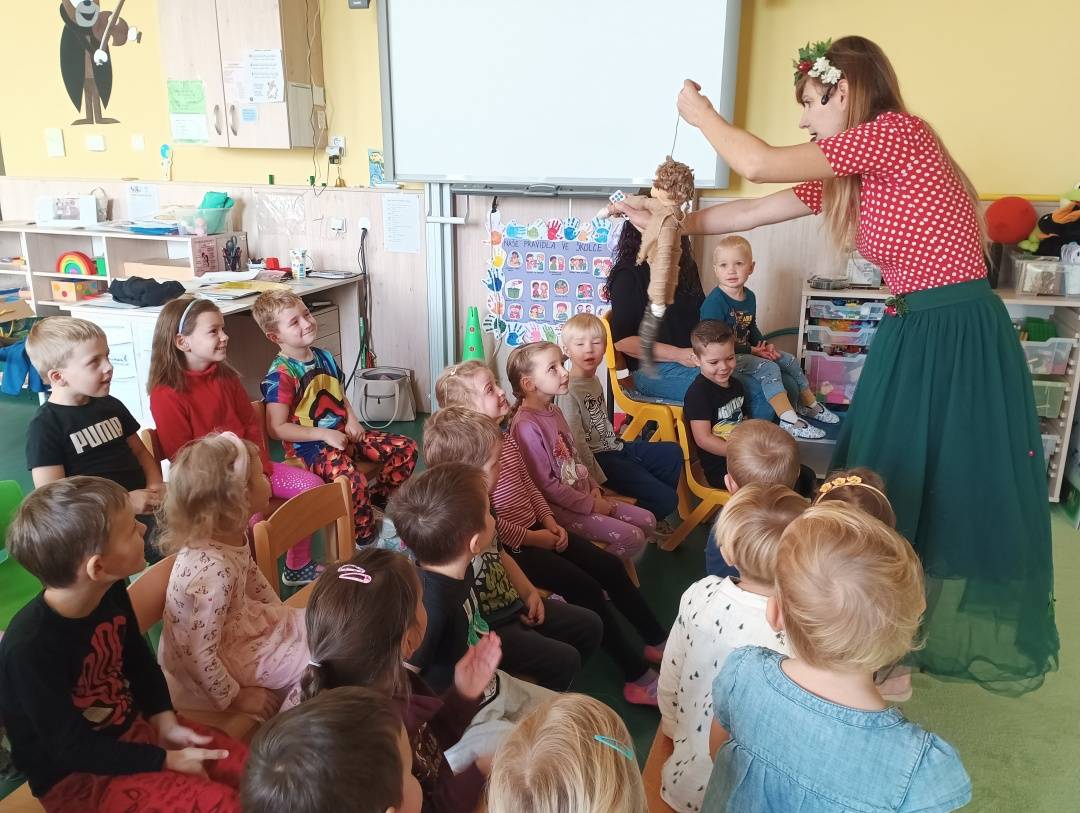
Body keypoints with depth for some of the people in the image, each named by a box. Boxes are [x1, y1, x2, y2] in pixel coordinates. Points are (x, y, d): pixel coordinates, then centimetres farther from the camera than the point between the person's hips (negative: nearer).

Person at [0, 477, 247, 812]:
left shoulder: (111, 593, -7)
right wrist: (166, 760, -18)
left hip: (133, 728, 7)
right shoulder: (30, 649, -29)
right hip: (75, 776, -7)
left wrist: (166, 724, -3)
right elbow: (72, 748, -21)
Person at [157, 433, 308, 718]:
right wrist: (234, 698, -17)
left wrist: (280, 611, 15)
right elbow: (200, 655, -29)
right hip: (213, 666, -8)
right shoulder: (214, 570, -36)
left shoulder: (231, 535, -10)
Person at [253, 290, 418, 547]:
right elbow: (277, 428, -17)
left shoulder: (324, 357, 9)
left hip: (342, 433, 8)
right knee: (352, 480, -35)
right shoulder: (280, 375, -15)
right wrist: (324, 434, -19)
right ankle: (366, 540, -9)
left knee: (405, 448, -2)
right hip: (309, 445, -8)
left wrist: (352, 422, 1)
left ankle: (378, 499, 19)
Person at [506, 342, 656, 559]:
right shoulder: (526, 425, -22)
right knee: (633, 538, -15)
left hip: (584, 494, 9)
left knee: (647, 521, 6)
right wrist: (590, 504, -14)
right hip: (559, 508, -9)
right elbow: (545, 484, -21)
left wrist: (593, 487, 3)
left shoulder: (554, 411, 8)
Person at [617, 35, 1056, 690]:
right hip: (911, 336, 9)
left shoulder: (898, 133, -16)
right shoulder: (845, 176, 11)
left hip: (961, 337, -9)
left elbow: (758, 165, -16)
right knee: (888, 487, 16)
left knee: (968, 494, 5)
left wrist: (701, 114, 0)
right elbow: (755, 211, 15)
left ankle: (986, 639, 26)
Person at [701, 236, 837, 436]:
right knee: (769, 368, -26)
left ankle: (810, 405, 28)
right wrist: (751, 350, -18)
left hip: (749, 349, 9)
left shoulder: (749, 296, 6)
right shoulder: (714, 303, -23)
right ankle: (789, 421, -25)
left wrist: (764, 345, 0)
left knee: (791, 361, 8)